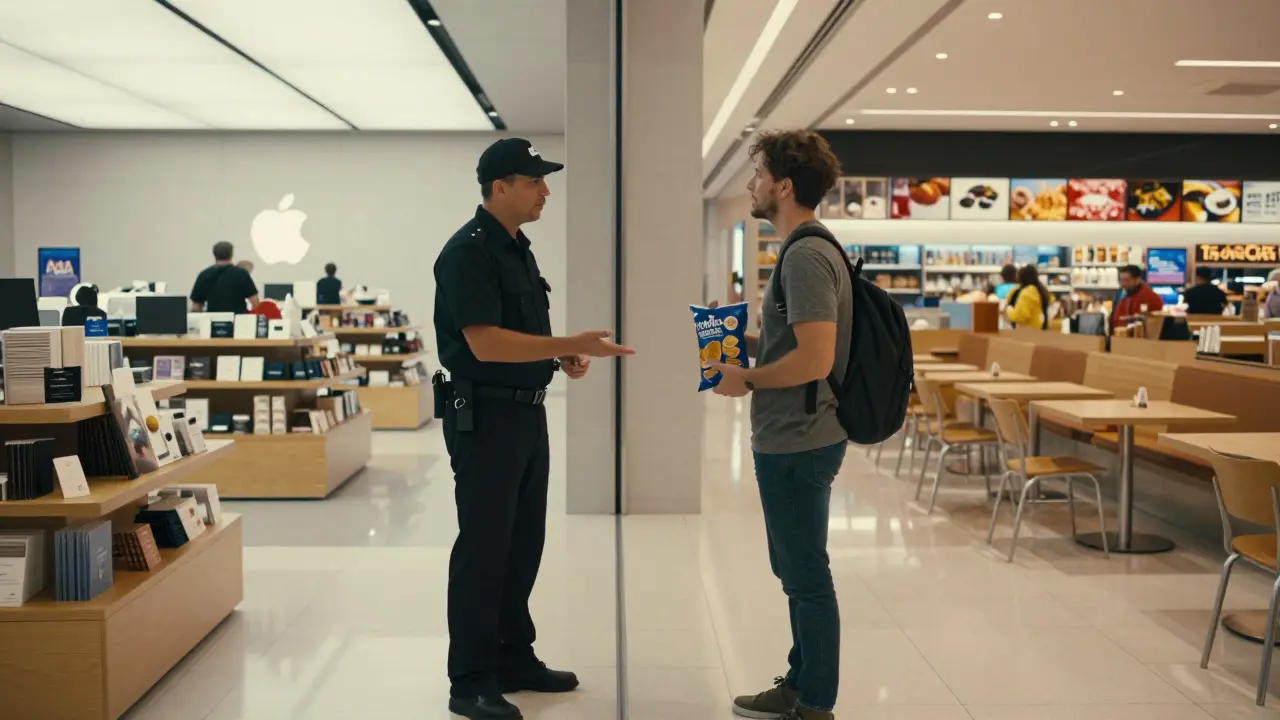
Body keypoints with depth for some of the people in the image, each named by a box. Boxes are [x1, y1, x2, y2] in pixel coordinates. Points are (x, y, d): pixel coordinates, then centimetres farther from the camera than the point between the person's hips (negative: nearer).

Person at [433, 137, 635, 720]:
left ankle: (514, 658, 29)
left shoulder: (517, 248, 14)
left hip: (526, 412, 10)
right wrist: (571, 345, -24)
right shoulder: (468, 251, -16)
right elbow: (486, 343, -24)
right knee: (482, 548, -1)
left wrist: (562, 357, 4)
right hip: (485, 416, -9)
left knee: (522, 544, 16)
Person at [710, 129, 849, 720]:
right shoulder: (807, 250, 12)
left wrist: (746, 379, -15)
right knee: (797, 569, 19)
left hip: (797, 442, -10)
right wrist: (747, 343, 8)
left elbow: (815, 358, -27)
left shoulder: (806, 256, -20)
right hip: (794, 438, 10)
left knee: (806, 574, 2)